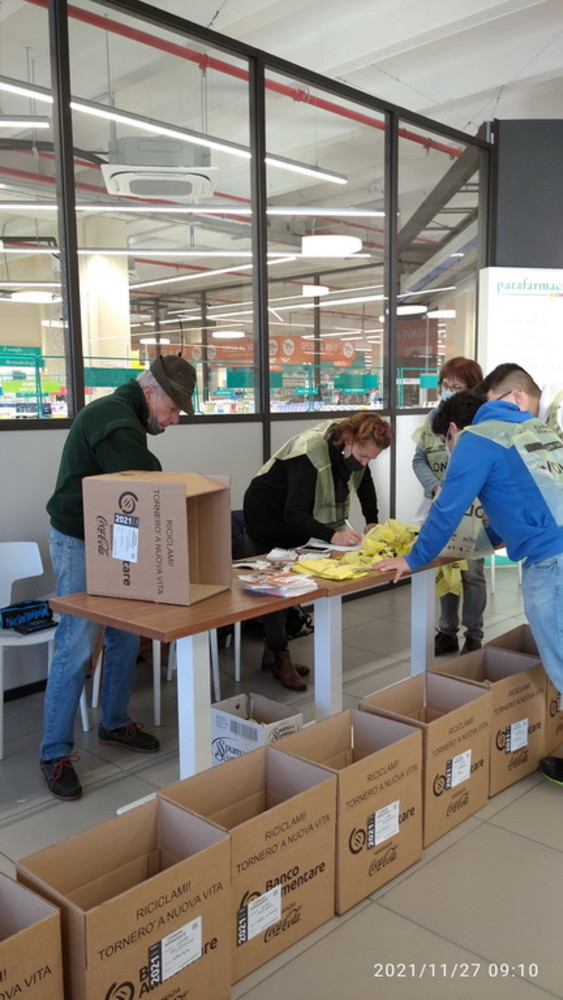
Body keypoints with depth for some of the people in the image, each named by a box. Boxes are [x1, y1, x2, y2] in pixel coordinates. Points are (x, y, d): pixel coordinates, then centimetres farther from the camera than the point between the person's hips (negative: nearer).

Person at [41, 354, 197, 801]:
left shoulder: (123, 416, 13)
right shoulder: (114, 421, -20)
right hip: (80, 547, -10)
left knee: (125, 638, 14)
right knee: (76, 648, -6)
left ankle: (115, 723, 30)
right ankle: (55, 753, 5)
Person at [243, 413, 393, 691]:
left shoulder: (354, 447, -15)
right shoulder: (311, 453, -38)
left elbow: (364, 483, 2)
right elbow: (294, 513, -41)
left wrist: (372, 521, -11)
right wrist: (332, 535, -53)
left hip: (297, 516, 8)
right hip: (268, 514, -8)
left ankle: (272, 651, 24)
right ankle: (279, 657, 6)